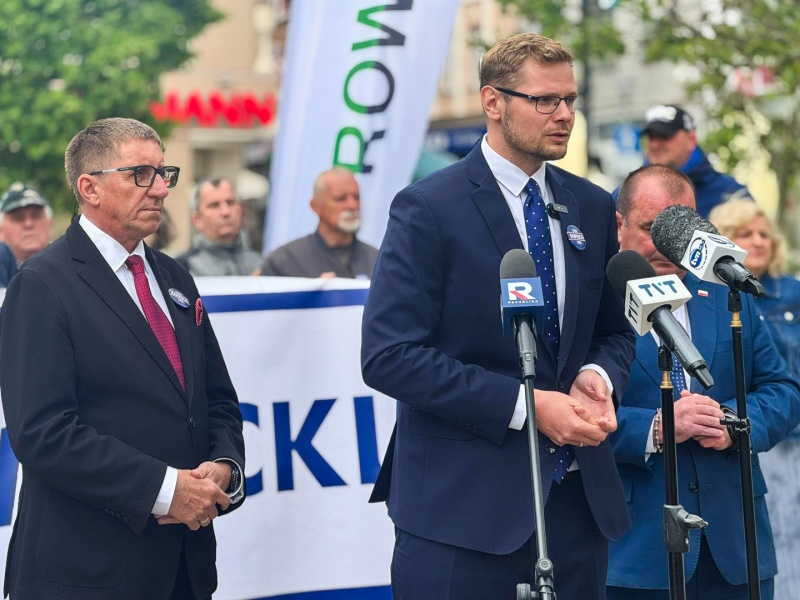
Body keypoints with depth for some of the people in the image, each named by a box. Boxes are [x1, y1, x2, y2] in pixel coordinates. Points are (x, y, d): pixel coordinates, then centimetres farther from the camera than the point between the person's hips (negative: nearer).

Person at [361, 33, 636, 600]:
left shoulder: (593, 208, 10)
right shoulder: (428, 208, -8)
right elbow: (389, 356, -15)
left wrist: (597, 377, -6)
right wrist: (524, 404, -19)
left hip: (578, 496, 6)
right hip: (462, 502, -5)